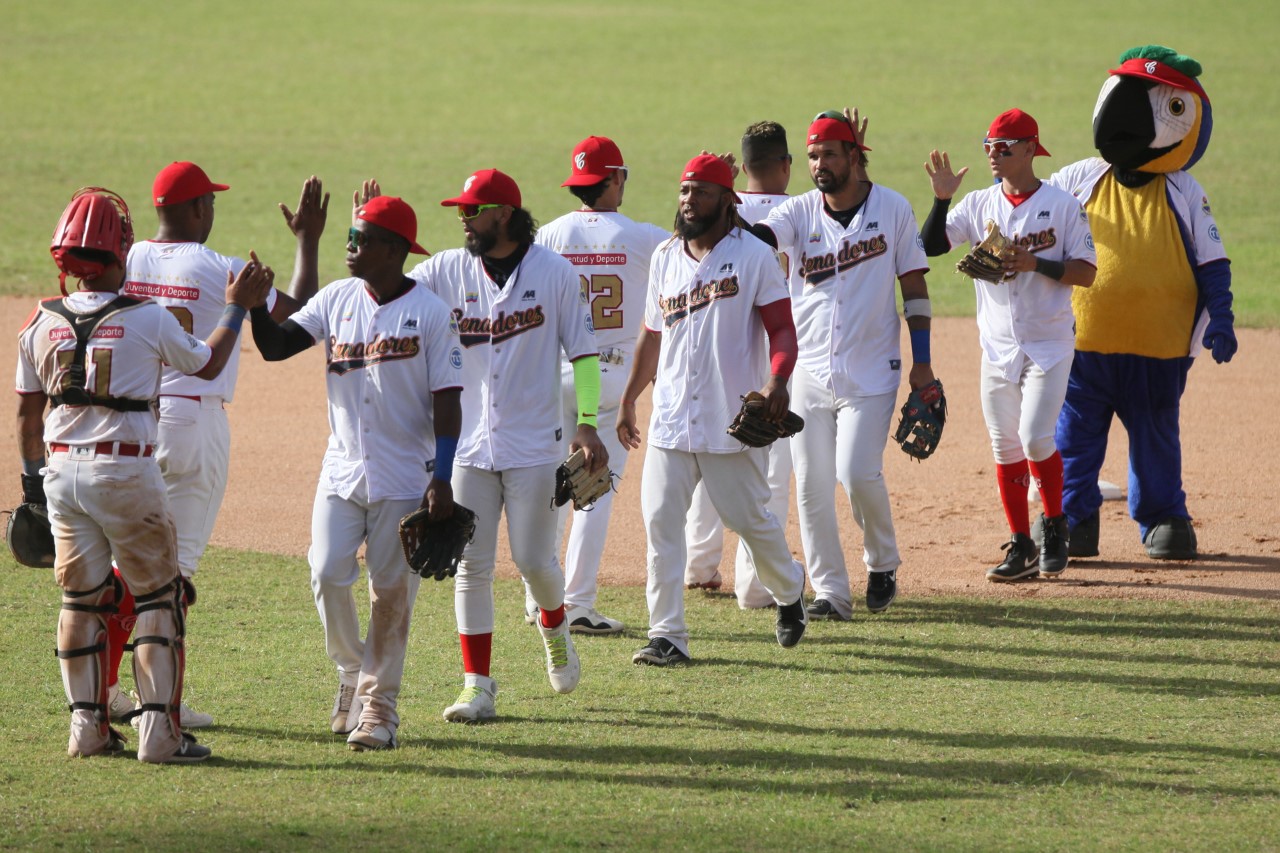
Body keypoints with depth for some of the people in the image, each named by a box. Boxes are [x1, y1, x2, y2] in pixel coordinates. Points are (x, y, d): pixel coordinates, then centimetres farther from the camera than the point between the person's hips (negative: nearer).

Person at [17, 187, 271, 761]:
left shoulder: (41, 325, 2)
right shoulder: (148, 319, -9)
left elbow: (27, 411, 10)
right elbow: (208, 365, 8)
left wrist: (32, 476, 22)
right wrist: (238, 307, 21)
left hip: (61, 472, 4)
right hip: (126, 471, -4)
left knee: (80, 599, 12)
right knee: (158, 597, 4)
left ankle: (87, 727, 11)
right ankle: (159, 730, -2)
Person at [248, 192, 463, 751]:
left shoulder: (429, 312, -8)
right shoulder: (337, 300, 5)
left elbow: (446, 400, -9)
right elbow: (275, 345, 0)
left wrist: (441, 479, -14)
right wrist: (256, 304, -19)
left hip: (405, 478, -4)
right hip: (343, 470, 4)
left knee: (391, 590, 1)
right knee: (327, 576, -4)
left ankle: (378, 703, 11)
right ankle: (351, 672, 20)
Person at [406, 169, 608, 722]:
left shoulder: (554, 272, -3)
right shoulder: (447, 271, 4)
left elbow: (582, 350, -1)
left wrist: (587, 425, -8)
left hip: (534, 443, -3)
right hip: (468, 443, 3)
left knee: (533, 560, 0)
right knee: (471, 565, 0)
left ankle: (554, 629, 34)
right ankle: (477, 687, 4)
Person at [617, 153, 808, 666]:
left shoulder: (754, 256, -3)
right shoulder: (665, 258, 12)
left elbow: (782, 329, -8)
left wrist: (777, 380, -26)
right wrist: (629, 399, 21)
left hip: (733, 420, -4)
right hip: (671, 419, 4)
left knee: (750, 518, 3)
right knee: (660, 521, -5)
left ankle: (789, 592, 33)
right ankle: (667, 637, -3)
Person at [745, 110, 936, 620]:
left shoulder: (892, 209, -1)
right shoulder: (800, 213, 2)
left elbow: (913, 285, 3)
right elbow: (755, 236, -17)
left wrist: (921, 361, -1)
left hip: (871, 371, -3)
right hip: (809, 370, 3)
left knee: (858, 473, -13)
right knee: (812, 483, 1)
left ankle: (882, 563, 13)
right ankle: (830, 592, 10)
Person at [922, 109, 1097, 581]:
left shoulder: (1062, 205, -4)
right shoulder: (979, 205, 5)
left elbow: (1086, 272, -6)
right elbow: (931, 246, -3)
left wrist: (1035, 263, -19)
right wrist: (941, 200, -15)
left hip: (1049, 344, -4)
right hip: (998, 344, 4)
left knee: (1035, 437, -15)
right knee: (1005, 446, 5)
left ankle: (1055, 526, 7)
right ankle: (1021, 547, 13)